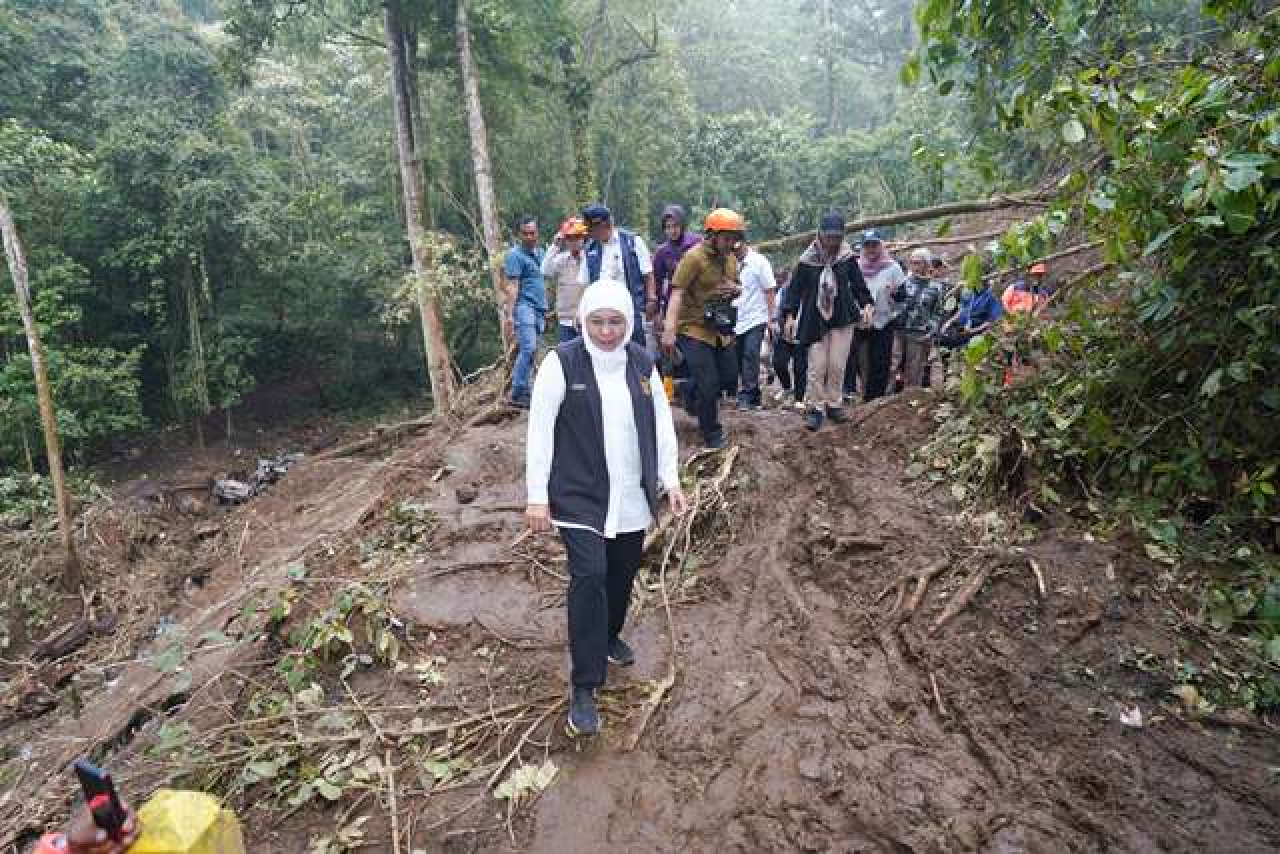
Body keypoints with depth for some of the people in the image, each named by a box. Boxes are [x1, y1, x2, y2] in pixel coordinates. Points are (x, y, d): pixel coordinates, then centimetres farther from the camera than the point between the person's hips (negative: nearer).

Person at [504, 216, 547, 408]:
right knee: (528, 349, -17)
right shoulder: (515, 255, -4)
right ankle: (518, 394, -15)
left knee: (530, 352, 6)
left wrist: (545, 310, 21)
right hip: (524, 306, -8)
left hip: (539, 309, 8)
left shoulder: (540, 252, 20)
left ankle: (523, 392, 11)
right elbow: (512, 287, -11)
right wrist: (510, 315, -17)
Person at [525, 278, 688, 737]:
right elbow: (539, 431, -10)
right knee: (589, 576, -13)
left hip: (632, 497, 5)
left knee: (624, 572, 16)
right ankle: (584, 687, -1)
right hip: (579, 496, -5)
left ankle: (609, 635, 45)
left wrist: (671, 480, 6)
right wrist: (537, 496, -11)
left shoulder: (642, 363, 4)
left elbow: (662, 424, 9)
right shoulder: (561, 362, -10)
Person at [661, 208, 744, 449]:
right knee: (708, 384, -5)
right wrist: (669, 330, -31)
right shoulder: (694, 257, -16)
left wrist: (734, 289, -4)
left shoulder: (731, 258, 8)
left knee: (728, 377, 15)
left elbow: (735, 288, 22)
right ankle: (712, 434, 13)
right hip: (695, 330, -7)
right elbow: (677, 293, -22)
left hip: (721, 330, 8)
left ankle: (691, 390, 42)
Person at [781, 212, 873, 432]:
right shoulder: (807, 260, -5)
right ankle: (814, 408, 7)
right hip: (814, 319, -2)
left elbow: (858, 283, 10)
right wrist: (790, 314, -7)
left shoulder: (847, 258, 0)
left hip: (843, 318, 2)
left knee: (837, 365, 3)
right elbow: (795, 287, 0)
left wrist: (866, 304, -3)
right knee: (817, 366, -4)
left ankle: (833, 404, 18)